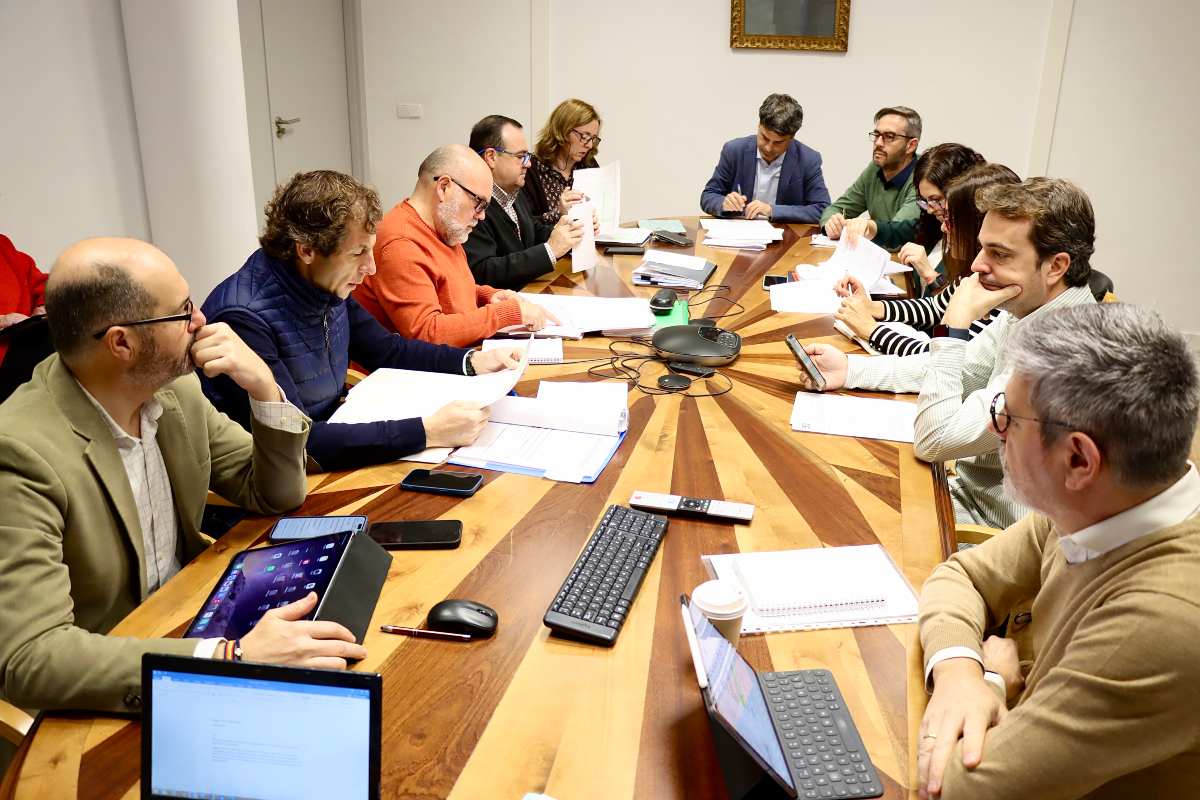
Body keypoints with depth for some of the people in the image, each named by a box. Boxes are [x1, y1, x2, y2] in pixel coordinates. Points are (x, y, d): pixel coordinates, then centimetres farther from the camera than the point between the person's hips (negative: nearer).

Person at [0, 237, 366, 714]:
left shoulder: (173, 389, -4)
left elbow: (277, 495, 4)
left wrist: (265, 387, -14)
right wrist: (232, 657, -39)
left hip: (191, 628, 6)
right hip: (106, 698, -6)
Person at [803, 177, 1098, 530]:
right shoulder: (1026, 310, -2)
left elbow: (933, 440, -29)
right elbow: (959, 368, 13)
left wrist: (955, 324, -25)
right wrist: (850, 369, 0)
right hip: (969, 486, 8)